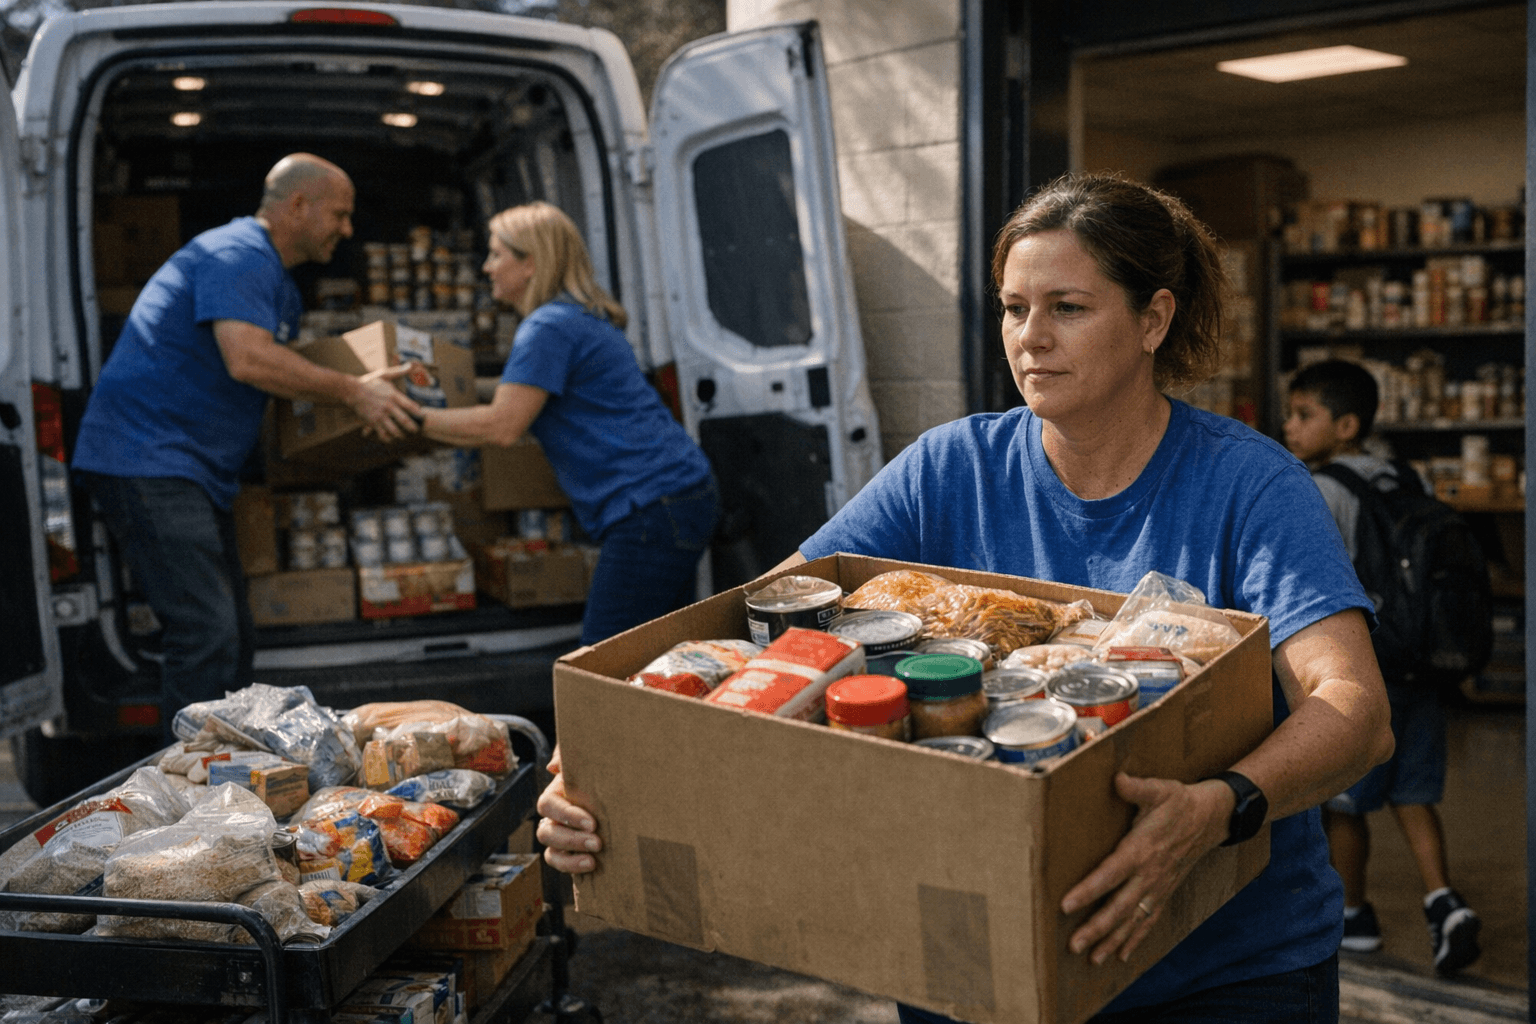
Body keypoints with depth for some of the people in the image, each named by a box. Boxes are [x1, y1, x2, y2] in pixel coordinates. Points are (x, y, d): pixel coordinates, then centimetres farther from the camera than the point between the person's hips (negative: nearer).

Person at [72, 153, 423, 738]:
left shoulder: (280, 287, 22)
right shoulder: (237, 254, -13)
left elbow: (284, 377, 26)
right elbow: (248, 360, -26)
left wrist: (366, 394, 15)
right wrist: (352, 393, -20)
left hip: (195, 471, 11)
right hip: (145, 459, -11)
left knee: (232, 641, 12)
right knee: (206, 637, -17)